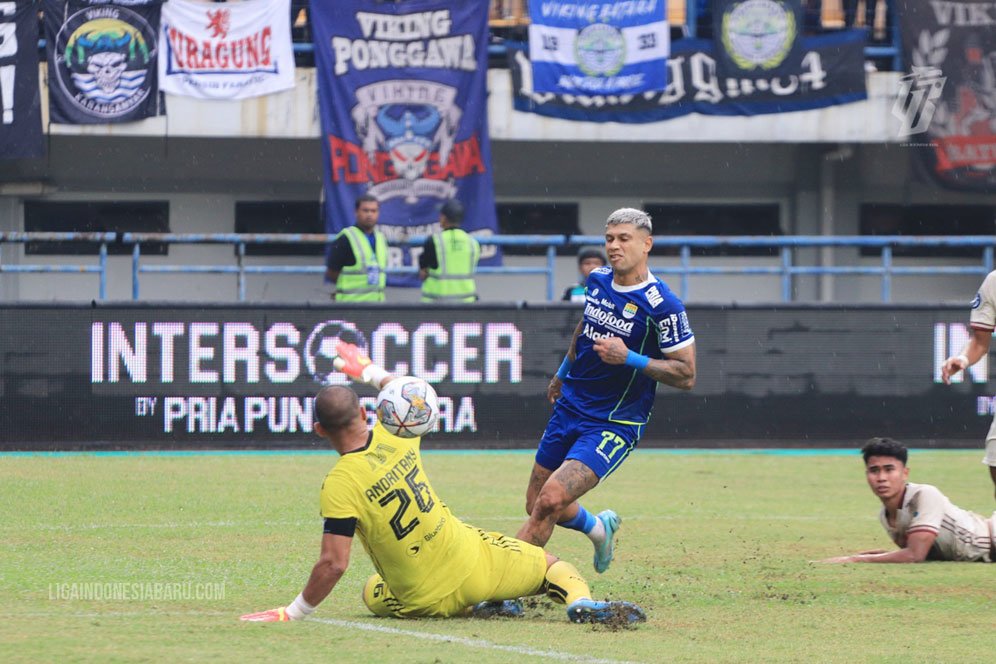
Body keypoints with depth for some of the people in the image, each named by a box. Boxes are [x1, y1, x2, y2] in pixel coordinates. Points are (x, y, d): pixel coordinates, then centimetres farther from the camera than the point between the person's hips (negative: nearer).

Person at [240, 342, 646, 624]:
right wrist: (371, 372, 35)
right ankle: (582, 603, -13)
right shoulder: (395, 438, -6)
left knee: (372, 593, 34)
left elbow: (334, 563, -23)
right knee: (552, 565, 24)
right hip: (473, 562, 2)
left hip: (424, 600, -2)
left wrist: (295, 612, -13)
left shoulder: (340, 485, -21)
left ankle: (476, 608, 13)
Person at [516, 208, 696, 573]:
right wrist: (563, 371, 34)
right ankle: (598, 528, 43)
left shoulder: (662, 306, -18)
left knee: (551, 501, -22)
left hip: (614, 424, -7)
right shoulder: (597, 280, 2)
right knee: (536, 505, 14)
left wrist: (628, 358, -25)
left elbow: (686, 374, -14)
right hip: (570, 406, 7)